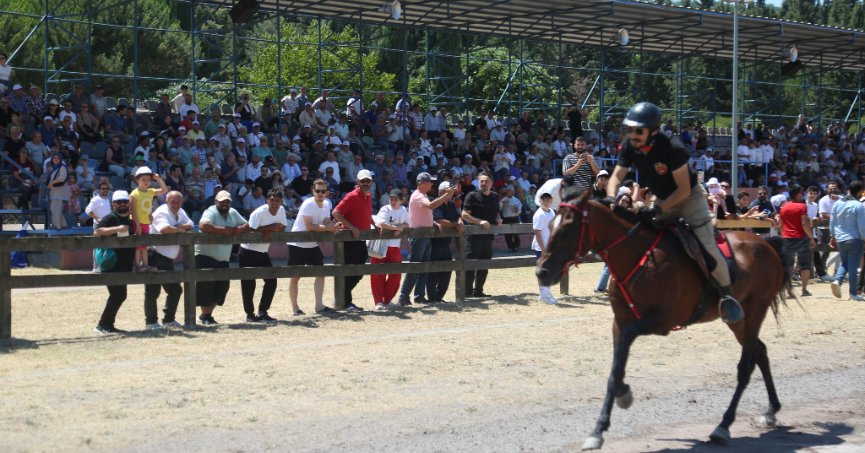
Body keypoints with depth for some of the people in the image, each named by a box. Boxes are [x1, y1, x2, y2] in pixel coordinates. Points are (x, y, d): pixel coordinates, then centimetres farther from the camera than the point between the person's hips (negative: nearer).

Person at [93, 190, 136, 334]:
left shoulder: (129, 221, 18)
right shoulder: (110, 218, -8)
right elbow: (97, 232, -24)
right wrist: (117, 229, -29)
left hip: (125, 265, 9)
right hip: (112, 264, -9)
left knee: (119, 296, 11)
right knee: (118, 295, -12)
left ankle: (108, 325, 19)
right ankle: (103, 325, -6)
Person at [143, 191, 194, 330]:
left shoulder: (180, 213, 14)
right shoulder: (162, 213, -14)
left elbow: (191, 226, 8)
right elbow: (164, 228, -32)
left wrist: (182, 226, -12)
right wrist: (180, 229, -16)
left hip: (168, 259, 9)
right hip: (155, 256, -9)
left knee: (175, 289, 15)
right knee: (152, 291, -4)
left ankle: (168, 319, 26)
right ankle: (150, 322, 3)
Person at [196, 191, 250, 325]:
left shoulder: (233, 213, 11)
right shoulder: (211, 212, -12)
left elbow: (247, 225, 13)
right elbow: (203, 225, -33)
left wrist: (238, 230, -11)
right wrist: (224, 230, -25)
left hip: (223, 259, 7)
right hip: (205, 257, -7)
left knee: (223, 286, 5)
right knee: (206, 286, -9)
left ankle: (208, 314, 20)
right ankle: (205, 315, 6)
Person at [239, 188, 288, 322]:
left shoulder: (281, 210, -3)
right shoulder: (259, 212, -23)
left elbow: (282, 228, -1)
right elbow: (250, 230, -31)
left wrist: (270, 231, -21)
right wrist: (271, 227, -23)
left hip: (263, 252, 7)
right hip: (248, 252, -6)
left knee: (271, 281, 2)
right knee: (249, 283, -3)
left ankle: (263, 312, 13)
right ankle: (250, 314, 10)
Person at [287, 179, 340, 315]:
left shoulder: (327, 204, 3)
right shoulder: (308, 204, -21)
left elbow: (327, 222, -1)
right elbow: (309, 226, -27)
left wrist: (334, 226, -23)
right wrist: (327, 228, -28)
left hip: (313, 245, 7)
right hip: (297, 244, -7)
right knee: (295, 276, 0)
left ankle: (319, 305, 8)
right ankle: (295, 308, 8)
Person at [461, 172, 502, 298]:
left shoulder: (495, 197, 14)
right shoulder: (472, 196, -5)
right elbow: (464, 215, -10)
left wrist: (498, 219, 6)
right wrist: (480, 221, -21)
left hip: (488, 236, 6)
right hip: (474, 235, -6)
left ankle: (478, 291, 19)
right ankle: (468, 291, -2)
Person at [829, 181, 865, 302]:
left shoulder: (837, 203, 3)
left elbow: (832, 222, 9)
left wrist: (834, 237, 20)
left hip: (840, 240, 5)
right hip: (854, 240, -5)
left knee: (844, 263, 20)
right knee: (853, 266, 2)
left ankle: (837, 280, -5)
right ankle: (853, 293, 6)